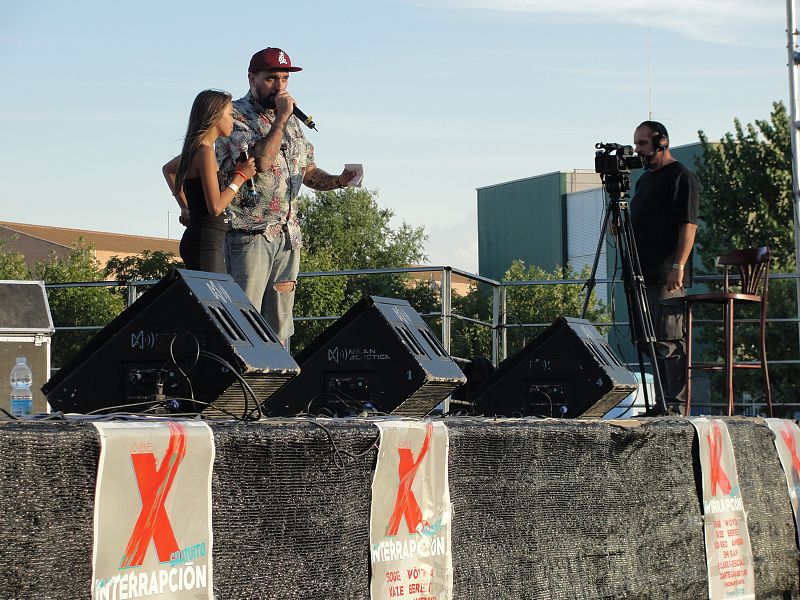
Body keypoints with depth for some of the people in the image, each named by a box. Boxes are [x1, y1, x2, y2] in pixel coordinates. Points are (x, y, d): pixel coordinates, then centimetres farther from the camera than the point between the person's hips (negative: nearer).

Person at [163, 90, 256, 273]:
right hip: (207, 242, -10)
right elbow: (215, 206, -18)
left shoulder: (194, 149, 14)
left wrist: (185, 207, 29)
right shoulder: (205, 152, -13)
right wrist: (240, 176, -7)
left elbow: (167, 169, 36)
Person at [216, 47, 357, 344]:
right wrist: (281, 118, -16)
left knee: (279, 329, 7)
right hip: (248, 232, -7)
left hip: (287, 235, 7)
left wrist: (338, 181, 2)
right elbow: (260, 161, -21)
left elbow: (308, 171, 21)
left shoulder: (291, 121, 17)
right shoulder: (235, 115, -6)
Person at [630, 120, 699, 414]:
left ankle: (676, 404, -12)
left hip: (668, 276, -9)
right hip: (645, 275, 9)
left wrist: (678, 266, -22)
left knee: (669, 340, -11)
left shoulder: (681, 177, -6)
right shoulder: (645, 179, 22)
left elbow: (688, 225, -14)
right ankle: (662, 401, 12)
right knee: (653, 342, 9)